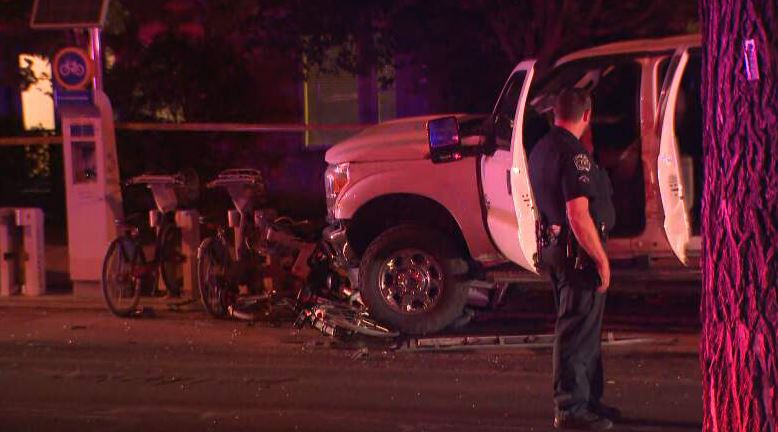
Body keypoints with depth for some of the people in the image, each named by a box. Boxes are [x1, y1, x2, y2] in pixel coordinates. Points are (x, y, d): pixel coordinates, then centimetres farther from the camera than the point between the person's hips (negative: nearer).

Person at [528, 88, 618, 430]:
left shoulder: (540, 149, 11)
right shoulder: (574, 154, -20)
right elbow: (579, 215, -25)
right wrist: (602, 260, -19)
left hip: (552, 245, 10)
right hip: (578, 252, -10)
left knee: (579, 328, 18)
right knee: (578, 331, -2)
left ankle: (588, 400, 28)